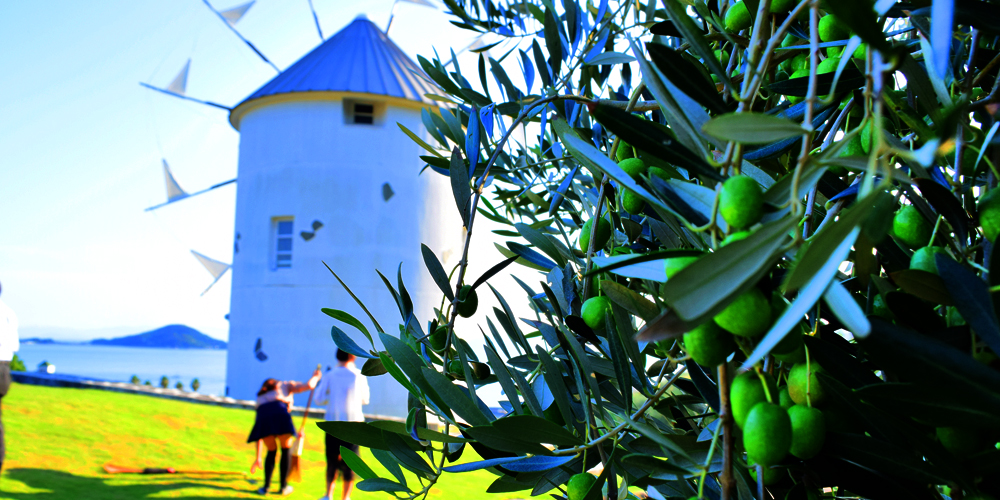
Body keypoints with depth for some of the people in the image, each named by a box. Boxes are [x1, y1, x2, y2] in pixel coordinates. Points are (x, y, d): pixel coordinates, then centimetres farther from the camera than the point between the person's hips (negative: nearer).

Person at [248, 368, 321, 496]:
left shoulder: (261, 395, 38)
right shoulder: (286, 385, 30)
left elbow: (259, 434, 37)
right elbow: (309, 385, 12)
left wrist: (258, 458, 40)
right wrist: (315, 377, 36)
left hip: (263, 417, 3)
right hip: (280, 414, -3)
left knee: (272, 451, 24)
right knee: (286, 449, 17)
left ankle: (266, 486, 19)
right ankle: (283, 486, 20)